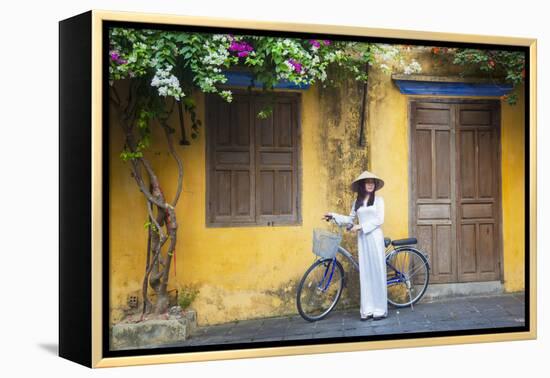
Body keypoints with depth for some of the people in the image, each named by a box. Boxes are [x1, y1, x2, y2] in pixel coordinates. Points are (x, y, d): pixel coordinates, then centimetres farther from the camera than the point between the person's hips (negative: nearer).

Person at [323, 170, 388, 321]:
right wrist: (334, 216, 10)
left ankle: (380, 309, 0)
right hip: (362, 238, 4)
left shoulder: (378, 199, 1)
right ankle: (367, 309, 5)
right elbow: (350, 220, 17)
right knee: (365, 273, 2)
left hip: (375, 237, -4)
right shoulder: (357, 202, 13)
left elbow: (379, 220, -7)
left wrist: (361, 226, -12)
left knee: (377, 272, -3)